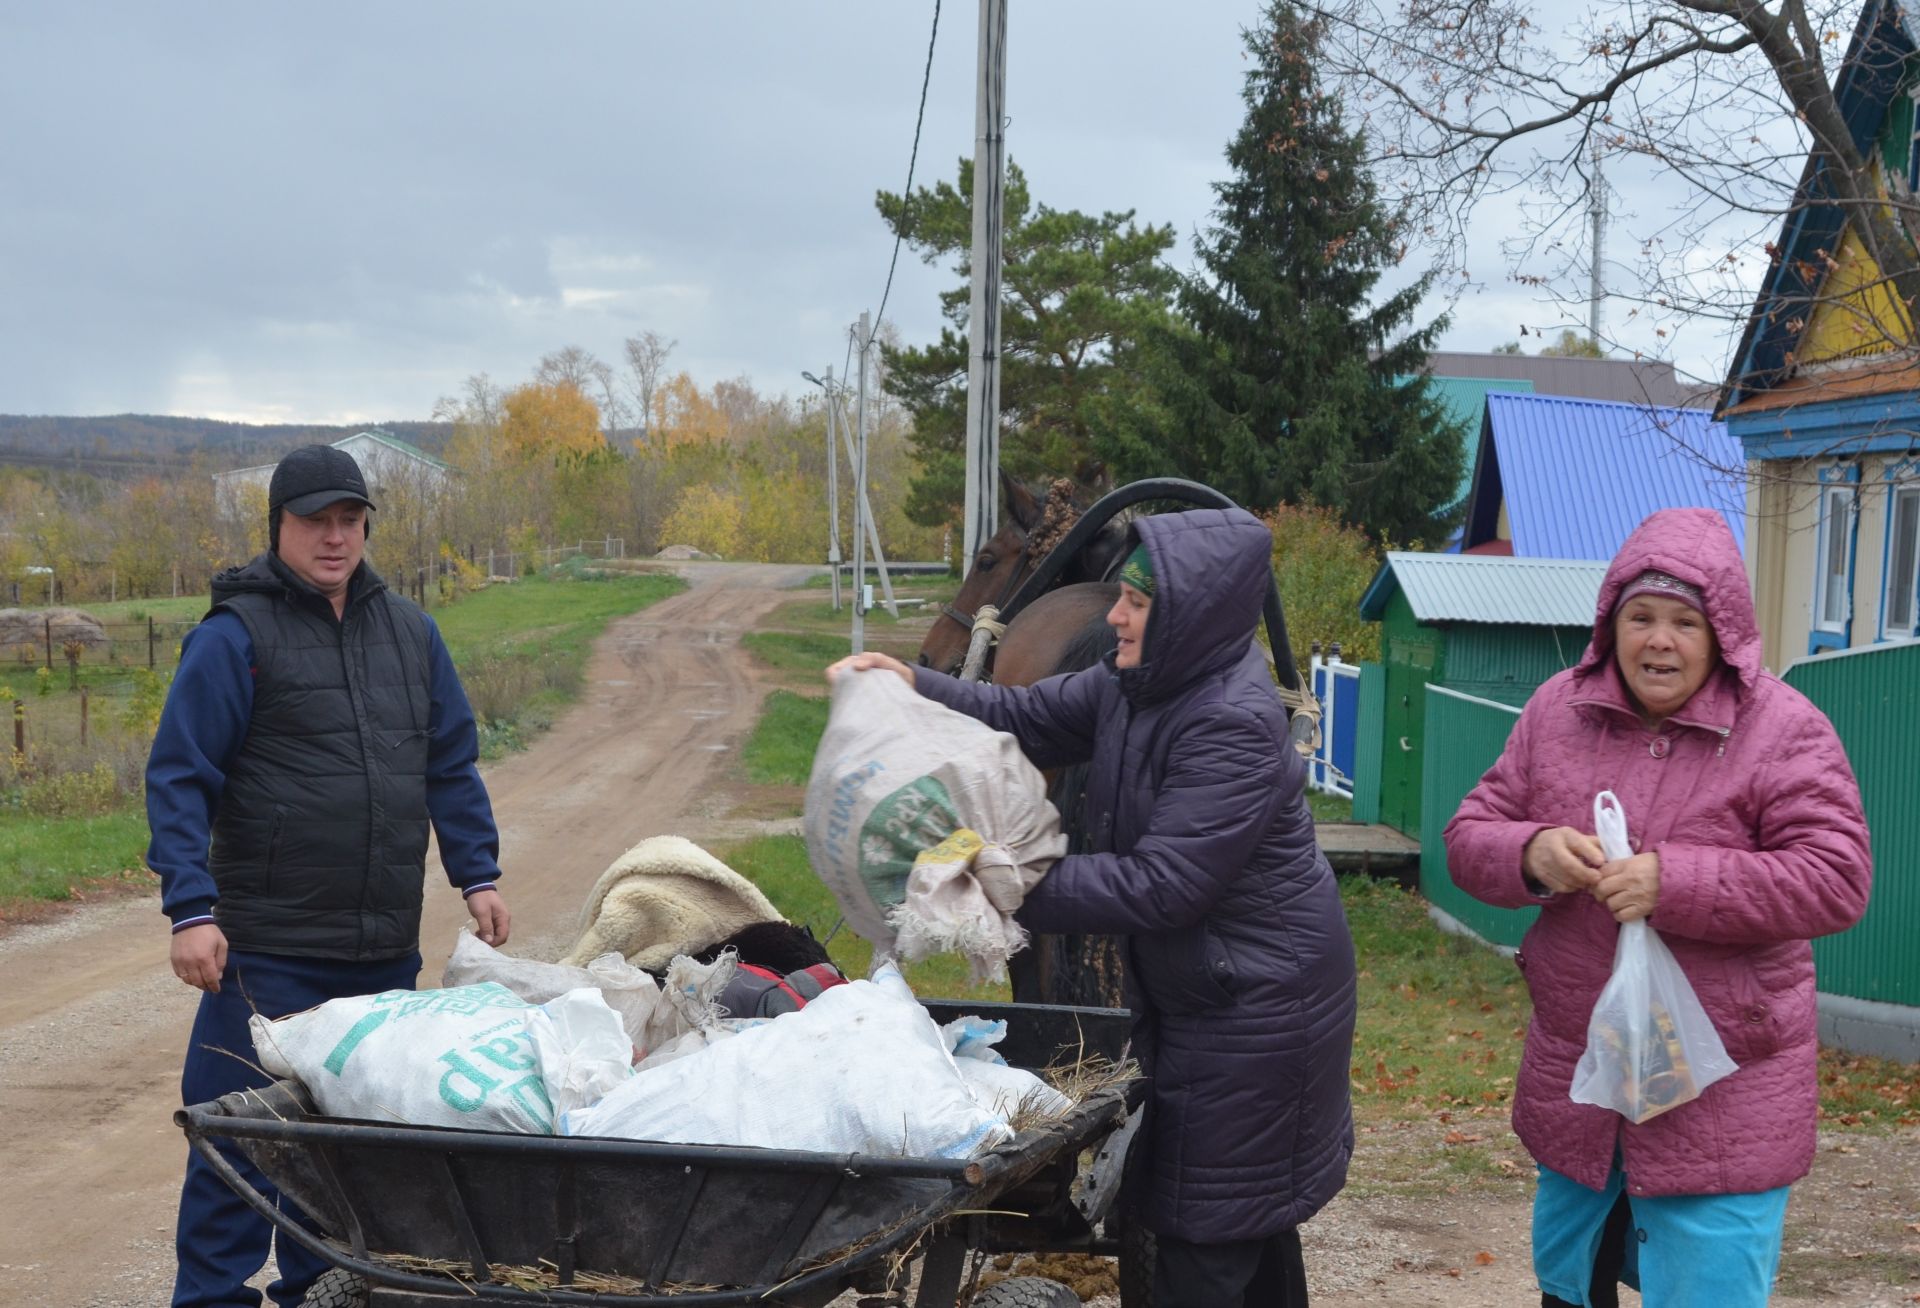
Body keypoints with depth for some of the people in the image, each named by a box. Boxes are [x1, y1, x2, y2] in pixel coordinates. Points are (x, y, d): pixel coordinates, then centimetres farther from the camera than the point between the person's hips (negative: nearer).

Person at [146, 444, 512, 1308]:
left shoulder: (407, 630, 12)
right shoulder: (235, 635, -6)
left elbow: (452, 765, 17)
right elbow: (179, 779, -8)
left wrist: (477, 876, 10)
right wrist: (191, 910, -15)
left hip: (386, 946, 5)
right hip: (267, 949, -5)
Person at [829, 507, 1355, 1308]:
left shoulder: (1235, 727, -27)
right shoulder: (1138, 684, 1)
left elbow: (1157, 887, -29)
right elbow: (1027, 718, 7)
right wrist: (913, 687, -9)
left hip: (1253, 1003, -9)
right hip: (1195, 992, 9)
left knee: (1204, 1240, 0)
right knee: (1246, 1202, 23)